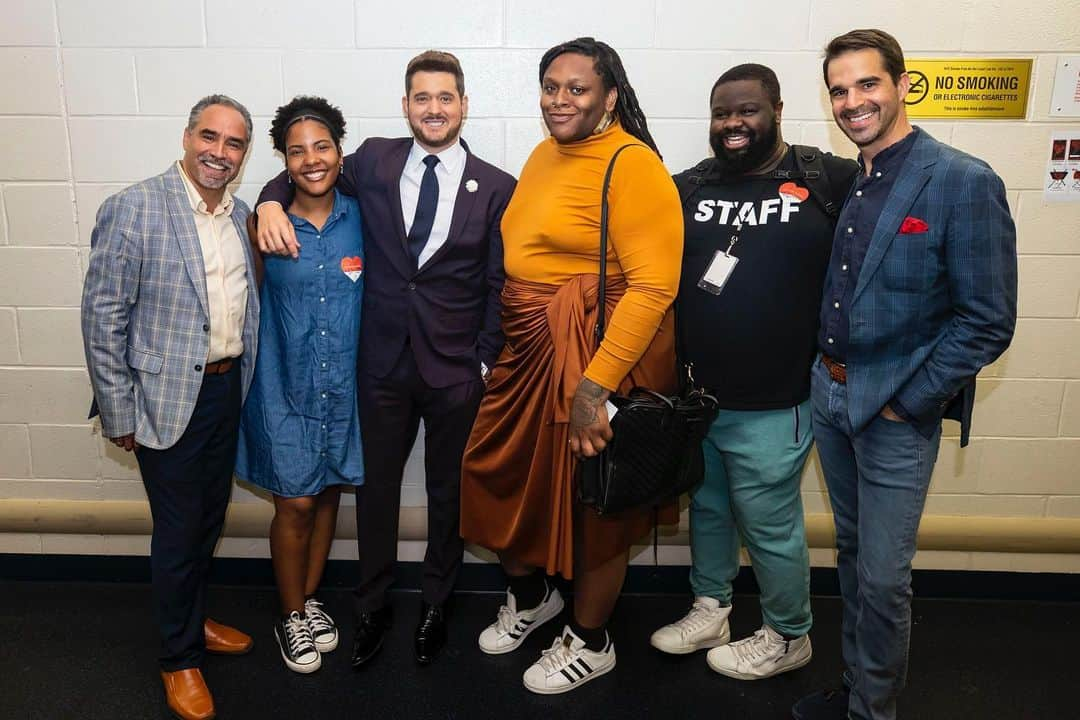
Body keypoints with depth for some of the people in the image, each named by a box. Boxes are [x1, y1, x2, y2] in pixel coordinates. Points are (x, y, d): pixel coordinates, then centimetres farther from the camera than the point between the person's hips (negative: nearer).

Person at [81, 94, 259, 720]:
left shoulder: (240, 215, 5)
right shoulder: (132, 210, -13)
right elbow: (103, 319, -13)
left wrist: (242, 380, 8)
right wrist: (119, 416, -11)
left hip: (227, 389, 6)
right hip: (168, 398, -6)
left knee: (210, 519, 20)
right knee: (178, 533, 7)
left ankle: (195, 621, 42)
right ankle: (180, 658, 28)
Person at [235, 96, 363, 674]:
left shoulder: (359, 218, -3)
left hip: (344, 384, 2)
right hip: (286, 385, -2)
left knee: (328, 494, 15)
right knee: (295, 503, 4)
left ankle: (310, 600, 37)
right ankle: (291, 616, 28)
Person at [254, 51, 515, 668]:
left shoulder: (496, 188, -5)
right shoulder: (374, 161, 1)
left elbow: (500, 288, -3)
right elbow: (304, 172, 15)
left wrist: (486, 363, -8)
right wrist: (272, 201, -7)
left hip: (457, 370, -1)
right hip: (384, 363, 2)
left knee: (448, 492, 15)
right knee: (376, 486, 15)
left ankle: (436, 605, 38)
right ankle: (373, 605, 38)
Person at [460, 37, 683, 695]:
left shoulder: (632, 166, -15)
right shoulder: (546, 153, 11)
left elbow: (654, 284, -23)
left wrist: (594, 386, -27)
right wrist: (508, 345, 13)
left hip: (602, 360, -8)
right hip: (530, 352, 8)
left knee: (593, 501, 9)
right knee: (508, 474, 17)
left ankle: (590, 642, 34)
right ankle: (531, 596, 46)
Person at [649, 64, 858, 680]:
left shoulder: (831, 181, -9)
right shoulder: (688, 187, 3)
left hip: (772, 405, -4)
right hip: (694, 396, 5)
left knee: (769, 525, 10)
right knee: (707, 509, 21)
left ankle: (788, 637, 35)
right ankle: (710, 611, 43)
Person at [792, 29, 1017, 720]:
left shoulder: (965, 181, -14)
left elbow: (988, 322, -15)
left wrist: (905, 404, -14)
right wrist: (827, 370, 5)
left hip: (896, 410, -6)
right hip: (830, 392, 6)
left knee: (882, 577, 4)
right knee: (852, 552, 20)